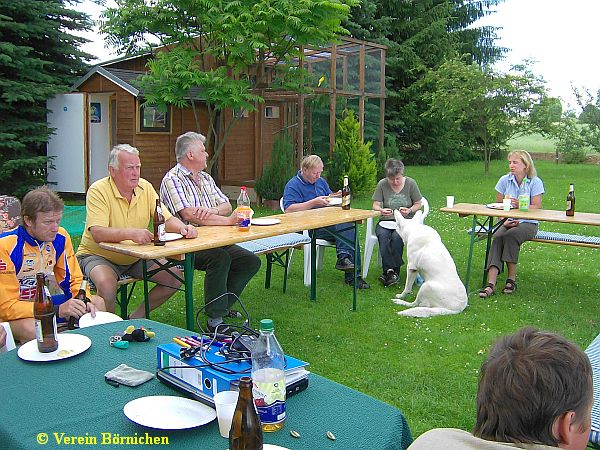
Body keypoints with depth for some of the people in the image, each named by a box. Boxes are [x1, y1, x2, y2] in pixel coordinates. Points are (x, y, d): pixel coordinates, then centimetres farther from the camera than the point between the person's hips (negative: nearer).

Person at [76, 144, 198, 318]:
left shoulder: (145, 187, 0)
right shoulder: (98, 191, -18)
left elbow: (167, 219, -1)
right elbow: (98, 234, -30)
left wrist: (182, 227, -24)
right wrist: (131, 233, -46)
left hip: (135, 256, 6)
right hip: (99, 256, -5)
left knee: (175, 277, -7)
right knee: (106, 284, -35)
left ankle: (137, 317, 9)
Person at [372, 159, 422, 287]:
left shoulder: (410, 183, 0)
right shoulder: (382, 184, 1)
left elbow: (418, 204, 6)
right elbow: (375, 205, 1)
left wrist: (409, 211, -15)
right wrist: (381, 210, -22)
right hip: (386, 221, 1)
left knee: (397, 236, -33)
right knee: (383, 236, -32)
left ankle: (389, 271, -26)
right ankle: (390, 270, -33)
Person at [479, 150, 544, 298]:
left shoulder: (535, 182, -1)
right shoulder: (505, 180, 6)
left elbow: (537, 207, -7)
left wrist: (520, 205, -24)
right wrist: (504, 221, -10)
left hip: (528, 223, -2)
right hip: (508, 221, 2)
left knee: (510, 235, -34)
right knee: (497, 237, -29)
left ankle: (511, 280, -21)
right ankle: (491, 284, -38)